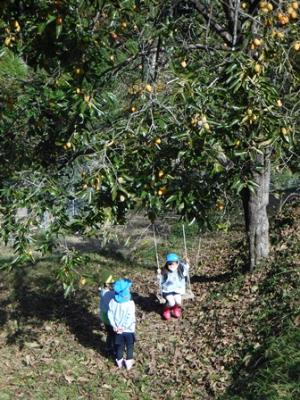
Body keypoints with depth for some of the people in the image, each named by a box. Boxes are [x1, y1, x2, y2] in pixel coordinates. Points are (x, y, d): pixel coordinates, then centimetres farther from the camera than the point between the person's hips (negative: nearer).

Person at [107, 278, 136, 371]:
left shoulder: (112, 302, -12)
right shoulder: (130, 303, -25)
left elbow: (110, 314, -8)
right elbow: (131, 318, -23)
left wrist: (114, 325, -6)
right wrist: (124, 326, -14)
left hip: (118, 329, 4)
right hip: (129, 330, -3)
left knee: (120, 347, 22)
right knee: (129, 347, 17)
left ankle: (119, 362, 37)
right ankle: (128, 364, 25)